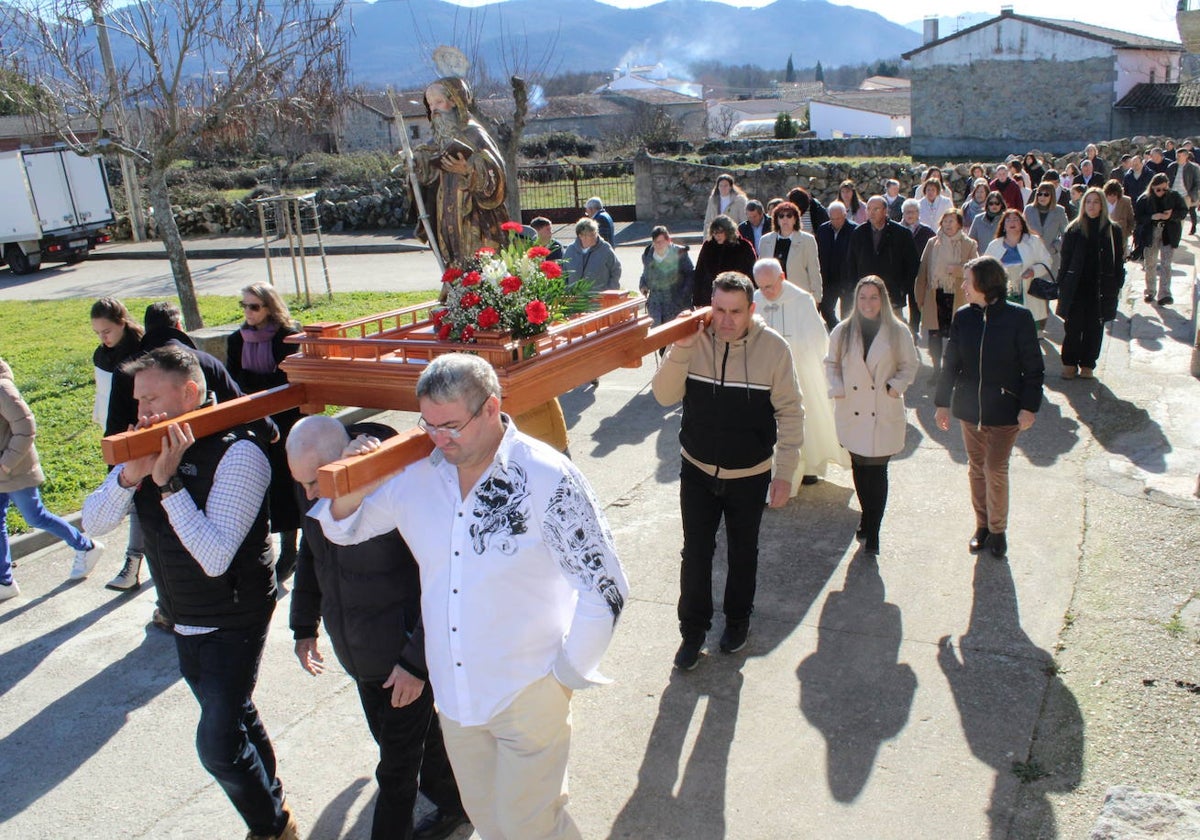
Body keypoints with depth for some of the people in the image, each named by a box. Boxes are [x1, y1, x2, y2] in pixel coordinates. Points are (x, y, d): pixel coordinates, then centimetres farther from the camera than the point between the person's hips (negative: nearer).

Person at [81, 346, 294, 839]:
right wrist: (130, 474, -22)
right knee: (235, 719, 22)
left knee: (218, 746, -4)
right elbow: (93, 521, -4)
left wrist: (168, 483, -32)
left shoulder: (237, 453, -24)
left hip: (233, 622, -7)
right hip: (185, 620, 8)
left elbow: (215, 558, -30)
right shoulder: (152, 446, -1)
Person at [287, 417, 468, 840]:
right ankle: (454, 805, 47)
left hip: (403, 661, -7)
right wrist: (304, 626, 16)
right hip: (358, 657, 7)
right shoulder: (314, 492, -6)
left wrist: (417, 663, -21)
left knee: (398, 765, 9)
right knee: (421, 738, 25)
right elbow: (310, 555, 13)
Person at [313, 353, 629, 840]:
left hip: (528, 692, -5)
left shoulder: (546, 479, -21)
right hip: (453, 691, 6)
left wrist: (567, 674, -10)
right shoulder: (417, 474, -6)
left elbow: (604, 588, -18)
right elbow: (345, 529, 8)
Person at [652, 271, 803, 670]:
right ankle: (693, 629, 27)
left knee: (742, 552, 19)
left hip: (750, 475, -1)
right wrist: (680, 349, -26)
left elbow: (790, 413, -9)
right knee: (696, 552, 9)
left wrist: (785, 473, -10)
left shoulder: (773, 347, -16)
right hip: (698, 470, 1)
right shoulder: (694, 340, -11)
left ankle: (738, 619, 42)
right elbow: (664, 396, -12)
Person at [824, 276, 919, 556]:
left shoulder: (898, 332, -3)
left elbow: (909, 366, 6)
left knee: (877, 472, -2)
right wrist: (838, 390, -4)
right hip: (852, 413, 2)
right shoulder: (842, 331, 2)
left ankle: (871, 532, 5)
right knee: (859, 469, 13)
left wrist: (895, 387, -11)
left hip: (885, 415, -2)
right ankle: (869, 520, 32)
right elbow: (831, 363, 11)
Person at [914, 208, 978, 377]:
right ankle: (936, 369, 17)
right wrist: (920, 297, 7)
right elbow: (923, 270, 10)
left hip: (957, 296, -2)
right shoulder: (932, 243, 10)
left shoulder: (969, 245, 4)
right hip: (935, 295, 2)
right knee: (934, 335, 3)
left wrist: (959, 270, -16)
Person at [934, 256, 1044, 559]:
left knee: (996, 470, 0)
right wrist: (943, 403, 7)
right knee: (976, 468, 13)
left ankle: (998, 529, 20)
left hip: (1004, 410, -4)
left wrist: (1029, 407, -10)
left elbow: (1033, 367, -6)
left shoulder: (1018, 317, -12)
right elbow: (951, 363, 7)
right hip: (970, 408, 4)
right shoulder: (963, 317, -2)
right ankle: (982, 525, 30)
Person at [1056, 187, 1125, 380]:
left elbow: (1118, 261, 5)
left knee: (1094, 328, 6)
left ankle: (1088, 364, 17)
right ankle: (1069, 363, 12)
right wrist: (1062, 285, -1)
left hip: (1101, 289, 1)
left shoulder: (1113, 231, 3)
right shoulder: (1074, 230, 3)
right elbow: (1065, 260, 4)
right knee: (1073, 326, 0)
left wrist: (1117, 285, 0)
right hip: (1076, 287, 0)